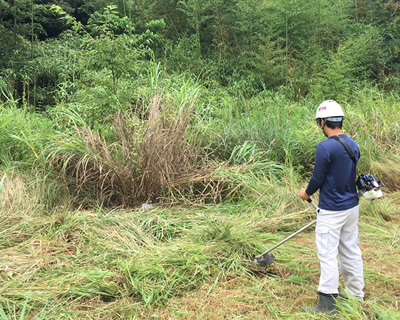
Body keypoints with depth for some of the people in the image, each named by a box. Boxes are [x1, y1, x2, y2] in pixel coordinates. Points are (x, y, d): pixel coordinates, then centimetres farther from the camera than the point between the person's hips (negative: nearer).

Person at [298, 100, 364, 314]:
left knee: (328, 254, 0)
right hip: (352, 206, 8)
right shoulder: (353, 144, 4)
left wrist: (307, 193, 4)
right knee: (351, 250, 18)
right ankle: (356, 293, 31)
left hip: (332, 211, -8)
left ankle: (327, 303, 7)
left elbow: (318, 178, -16)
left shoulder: (325, 147, -21)